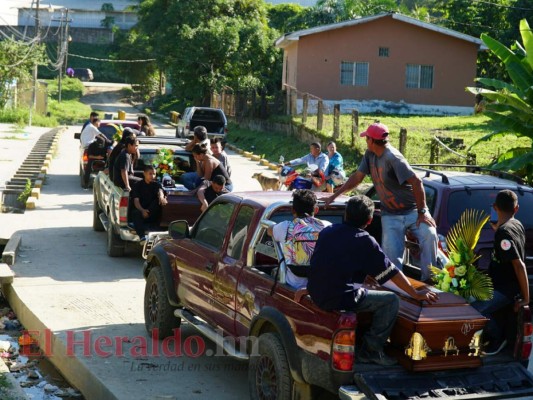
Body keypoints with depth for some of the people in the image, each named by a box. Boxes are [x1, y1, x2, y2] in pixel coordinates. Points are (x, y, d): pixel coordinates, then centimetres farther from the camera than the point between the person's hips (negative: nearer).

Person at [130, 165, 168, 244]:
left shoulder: (156, 184, 12)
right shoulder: (138, 185, 7)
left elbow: (160, 191, -13)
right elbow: (136, 201, -6)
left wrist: (161, 197, -40)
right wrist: (142, 210, -28)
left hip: (153, 214, 1)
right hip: (141, 210, -1)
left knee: (158, 200, -25)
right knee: (135, 213, -36)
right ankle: (142, 237, -51)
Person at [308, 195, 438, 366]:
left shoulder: (326, 232, 10)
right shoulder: (365, 241, -8)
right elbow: (392, 273, -3)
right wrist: (416, 294, 9)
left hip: (316, 294, 8)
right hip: (340, 299, -8)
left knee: (365, 291, 32)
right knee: (391, 301, 1)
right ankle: (371, 350, 2)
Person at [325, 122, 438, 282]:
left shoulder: (392, 158, -22)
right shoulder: (370, 154, 2)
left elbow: (416, 182, -24)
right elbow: (357, 177, 12)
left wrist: (422, 212, -23)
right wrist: (334, 196, 12)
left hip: (413, 210, -5)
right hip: (390, 215, 6)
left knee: (429, 235, -29)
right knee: (391, 254, -13)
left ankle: (428, 281, -20)